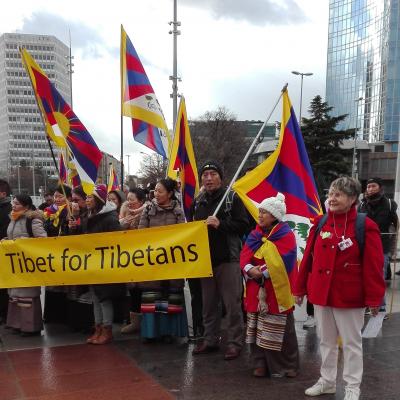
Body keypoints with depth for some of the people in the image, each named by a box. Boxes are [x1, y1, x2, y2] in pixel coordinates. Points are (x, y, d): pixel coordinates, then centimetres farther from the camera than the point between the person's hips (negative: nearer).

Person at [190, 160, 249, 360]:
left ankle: (234, 342, 10)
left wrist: (220, 224, -20)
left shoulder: (232, 198, -3)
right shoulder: (197, 202, 13)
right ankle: (210, 339, 25)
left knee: (232, 303, -1)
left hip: (228, 259, -5)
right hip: (205, 259, 6)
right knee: (209, 303, 13)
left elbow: (242, 224, -11)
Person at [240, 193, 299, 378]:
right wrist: (250, 269, -19)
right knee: (258, 328, 10)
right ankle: (261, 363, 21)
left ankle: (287, 365, 18)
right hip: (256, 292, 6)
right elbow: (244, 257, 1)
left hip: (277, 291, -5)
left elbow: (284, 264, -18)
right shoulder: (254, 235, 10)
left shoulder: (286, 236, -9)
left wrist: (264, 272, -21)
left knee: (280, 330, 3)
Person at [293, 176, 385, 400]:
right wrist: (300, 288, 9)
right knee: (326, 340, 18)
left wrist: (374, 298, -13)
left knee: (351, 343, 9)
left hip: (349, 297, -5)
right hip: (320, 294, 5)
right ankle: (327, 381, 33)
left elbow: (373, 267, -12)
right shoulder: (320, 223, 4)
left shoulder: (365, 227, -11)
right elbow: (308, 258, 7)